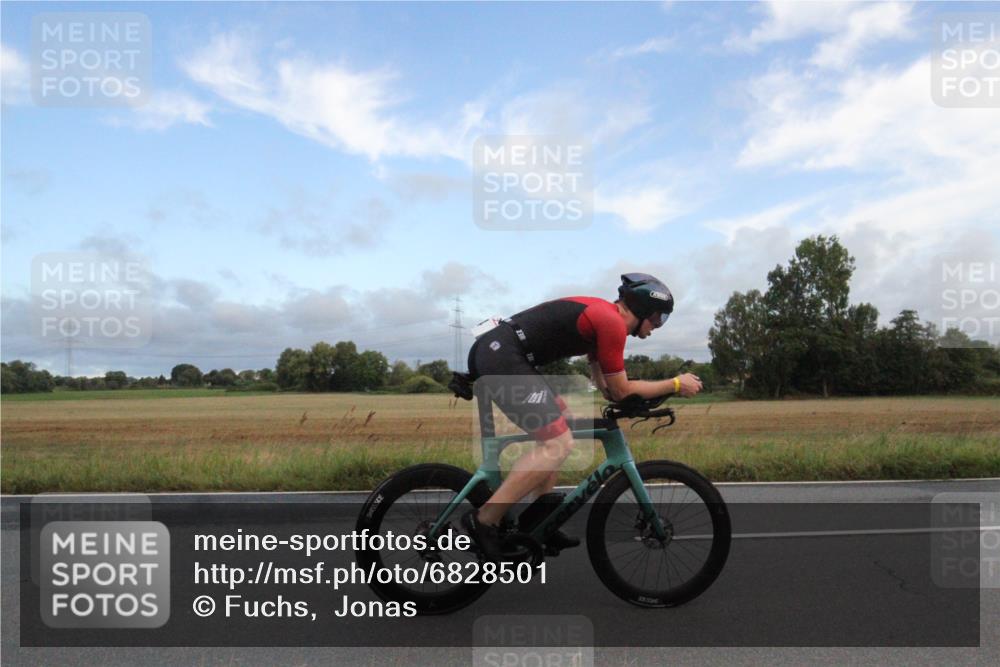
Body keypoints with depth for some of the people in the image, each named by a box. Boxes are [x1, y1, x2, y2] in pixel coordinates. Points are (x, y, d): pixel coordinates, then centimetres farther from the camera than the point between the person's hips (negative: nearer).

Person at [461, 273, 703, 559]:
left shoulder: (601, 315, 22)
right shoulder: (612, 322, -9)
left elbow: (606, 385, 27)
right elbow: (621, 390, -2)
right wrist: (676, 384, 6)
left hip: (492, 351, 11)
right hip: (501, 356, -11)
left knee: (561, 424, 18)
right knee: (558, 443, -12)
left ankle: (538, 515, 16)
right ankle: (483, 521, -10)